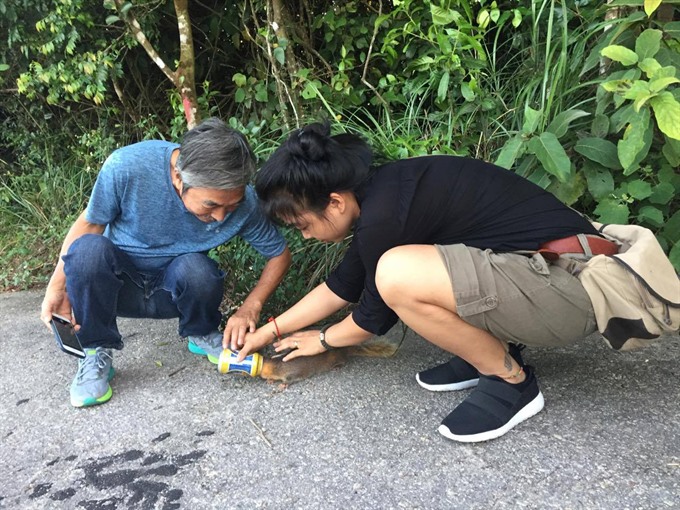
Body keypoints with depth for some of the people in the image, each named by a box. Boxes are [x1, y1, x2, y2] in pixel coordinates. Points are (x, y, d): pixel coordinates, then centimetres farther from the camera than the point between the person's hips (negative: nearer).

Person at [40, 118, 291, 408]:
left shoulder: (242, 202, -23)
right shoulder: (126, 167, -28)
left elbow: (279, 255, -9)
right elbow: (88, 224, -10)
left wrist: (251, 306, -22)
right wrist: (56, 287, -13)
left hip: (173, 290, 1)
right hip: (116, 282, 0)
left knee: (197, 270, -33)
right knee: (89, 249, -33)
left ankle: (202, 335, 0)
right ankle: (96, 353, -10)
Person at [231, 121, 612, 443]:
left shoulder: (383, 216, -22)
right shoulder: (379, 190, 7)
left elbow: (375, 317, -5)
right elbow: (344, 285, 18)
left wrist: (322, 340, 16)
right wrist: (271, 330, 23)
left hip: (567, 290, -10)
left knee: (397, 275, -29)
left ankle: (512, 382, -6)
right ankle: (492, 347, 12)